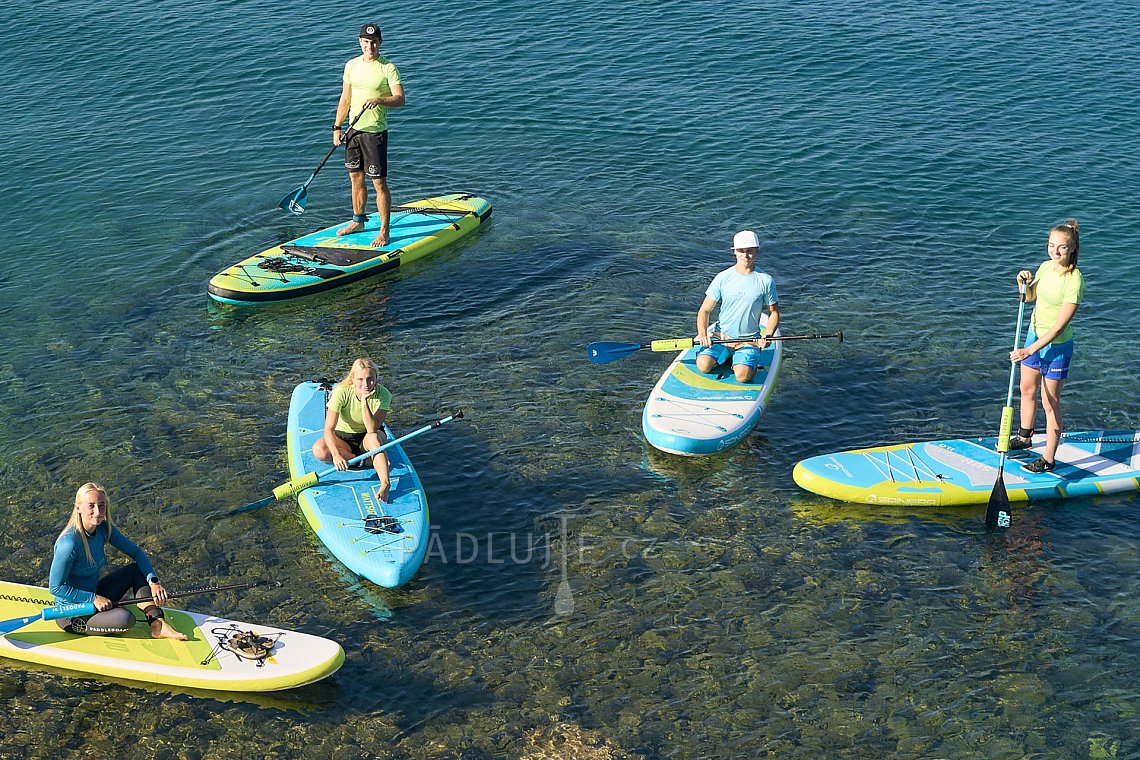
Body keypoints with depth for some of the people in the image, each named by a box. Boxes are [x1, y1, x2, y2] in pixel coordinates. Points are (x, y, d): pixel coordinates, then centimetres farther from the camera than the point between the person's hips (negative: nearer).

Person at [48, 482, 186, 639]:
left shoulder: (103, 529, -4)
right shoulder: (69, 543, -27)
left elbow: (137, 553, 2)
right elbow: (55, 587, -23)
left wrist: (153, 582, -12)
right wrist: (93, 598, -23)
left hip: (93, 595, 9)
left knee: (136, 569, -1)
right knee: (126, 618, -30)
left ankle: (158, 625, -8)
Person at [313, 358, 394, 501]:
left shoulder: (382, 395, -21)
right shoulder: (341, 392, -24)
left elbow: (372, 429, -31)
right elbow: (329, 429, -28)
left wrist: (364, 401, -39)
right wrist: (336, 454, -44)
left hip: (366, 437, -1)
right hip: (343, 437, 1)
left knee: (373, 437, -37)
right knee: (319, 450, -30)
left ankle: (385, 483, -44)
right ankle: (368, 461, -22)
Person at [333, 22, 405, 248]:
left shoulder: (388, 68, -9)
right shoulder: (351, 65, 8)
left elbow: (400, 99, -17)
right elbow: (345, 99, 15)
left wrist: (378, 100, -33)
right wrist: (337, 127, 11)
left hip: (375, 132, -6)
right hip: (353, 130, 6)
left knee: (379, 183, -4)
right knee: (356, 179, 16)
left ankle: (384, 231, 2)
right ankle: (358, 221, 32)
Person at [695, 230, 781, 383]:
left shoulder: (766, 280, -2)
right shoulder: (723, 278, -1)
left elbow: (774, 313, 6)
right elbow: (705, 310, 3)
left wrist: (767, 336, -13)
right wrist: (702, 333, -16)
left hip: (749, 340, -2)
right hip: (721, 336, 2)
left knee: (742, 375, -27)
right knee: (703, 365, -24)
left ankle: (751, 360, 8)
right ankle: (727, 357, 8)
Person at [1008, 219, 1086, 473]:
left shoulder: (1074, 281, -25)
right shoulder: (1045, 267, -3)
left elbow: (1059, 326, -27)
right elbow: (1030, 298, 15)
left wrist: (1031, 350, -30)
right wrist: (1024, 283, -7)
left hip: (1056, 346, -8)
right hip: (1035, 335, 8)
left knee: (1050, 404, 1)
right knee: (1027, 388, 24)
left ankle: (1049, 459, 13)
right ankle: (1024, 437, 45)